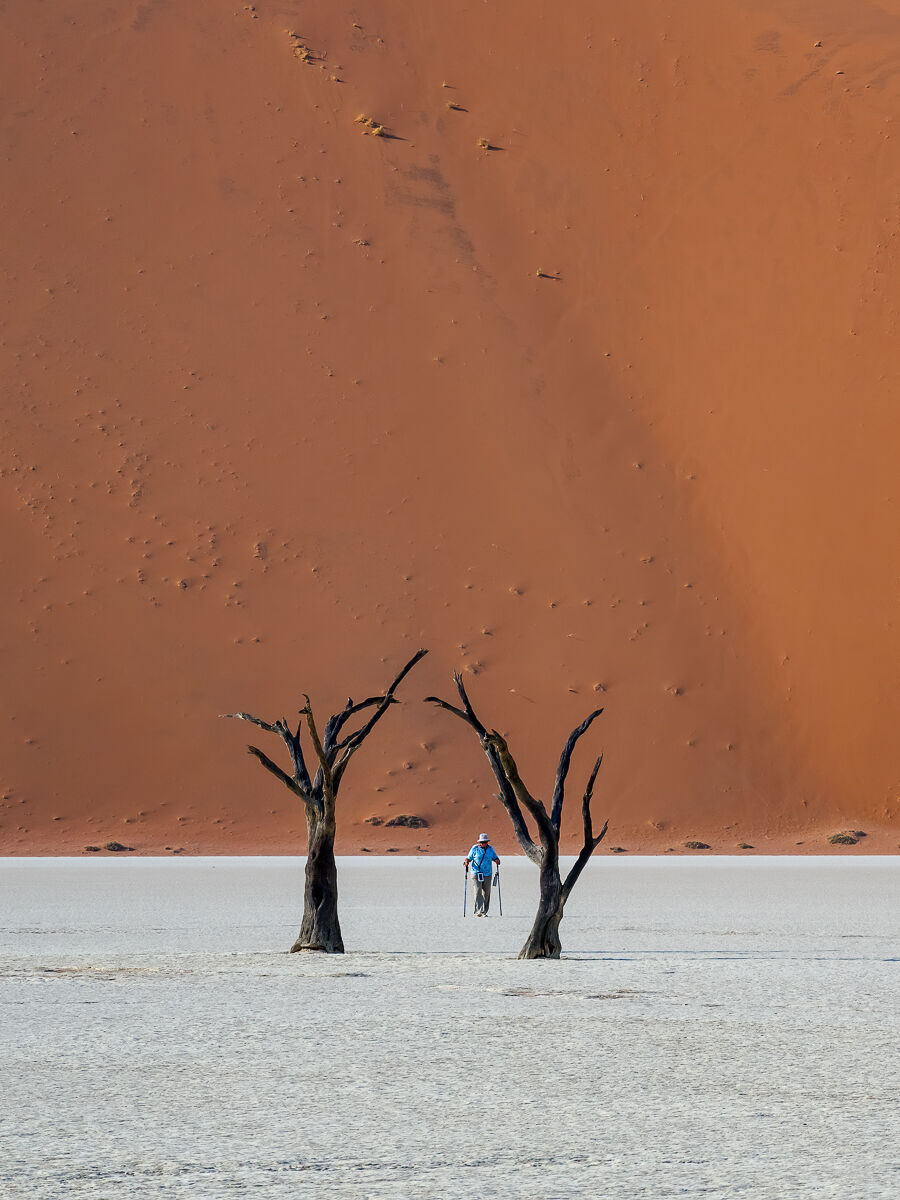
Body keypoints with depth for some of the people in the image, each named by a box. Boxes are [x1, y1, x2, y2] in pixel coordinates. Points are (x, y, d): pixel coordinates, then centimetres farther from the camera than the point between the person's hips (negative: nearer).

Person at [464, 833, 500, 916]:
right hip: (477, 874, -3)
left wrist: (497, 860, -6)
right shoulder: (475, 848, -1)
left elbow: (494, 857, 16)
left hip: (487, 874, 3)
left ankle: (484, 911, 17)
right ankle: (478, 911, -17)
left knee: (486, 893, 7)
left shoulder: (490, 848, 6)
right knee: (478, 891, -15)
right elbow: (469, 857, 6)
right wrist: (466, 860, -15)